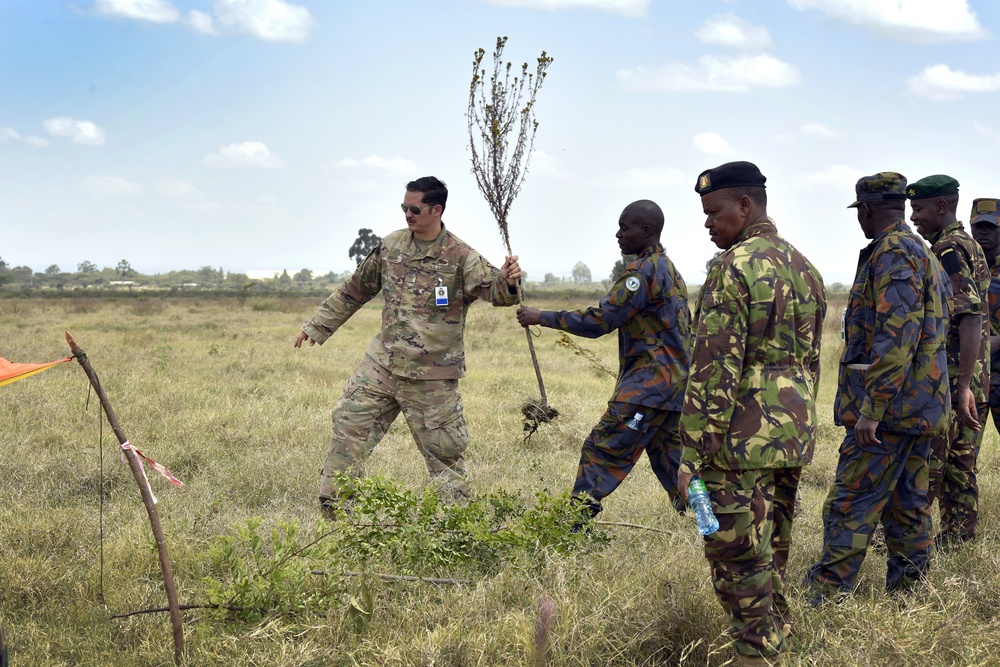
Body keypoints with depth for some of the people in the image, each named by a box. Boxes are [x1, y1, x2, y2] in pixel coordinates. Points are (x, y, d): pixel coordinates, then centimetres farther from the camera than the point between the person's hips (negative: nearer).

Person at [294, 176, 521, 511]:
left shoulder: (459, 256, -10)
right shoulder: (391, 245, 5)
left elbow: (490, 287, -24)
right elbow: (356, 289, 16)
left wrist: (507, 283, -49)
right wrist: (318, 325, 21)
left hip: (432, 375, -5)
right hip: (382, 364, 5)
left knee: (444, 446, 2)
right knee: (349, 422, 3)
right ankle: (334, 502, 14)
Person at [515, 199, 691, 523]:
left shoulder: (644, 270, -13)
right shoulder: (670, 270, 18)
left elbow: (599, 321, -18)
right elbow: (684, 326, 23)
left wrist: (541, 317, -11)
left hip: (648, 381, -10)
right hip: (674, 382, 10)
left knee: (602, 449, -8)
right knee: (669, 460, 15)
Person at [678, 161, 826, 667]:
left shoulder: (734, 269, -14)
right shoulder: (805, 269, 12)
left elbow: (714, 371, -18)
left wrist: (693, 454, -15)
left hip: (742, 441, -8)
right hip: (793, 439, 8)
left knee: (738, 560, -1)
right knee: (772, 555, 17)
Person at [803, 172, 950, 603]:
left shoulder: (893, 254, -15)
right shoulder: (923, 254, 18)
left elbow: (896, 338, -24)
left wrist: (870, 410, -24)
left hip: (890, 405, -10)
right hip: (920, 405, 10)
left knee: (851, 503, -8)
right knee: (906, 503, 12)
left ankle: (823, 598, -7)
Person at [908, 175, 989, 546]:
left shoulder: (948, 251, -14)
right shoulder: (970, 247, 18)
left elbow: (971, 319, -23)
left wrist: (963, 386, -26)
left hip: (946, 381, -10)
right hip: (970, 380, 10)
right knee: (959, 467, 12)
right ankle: (958, 539, 17)